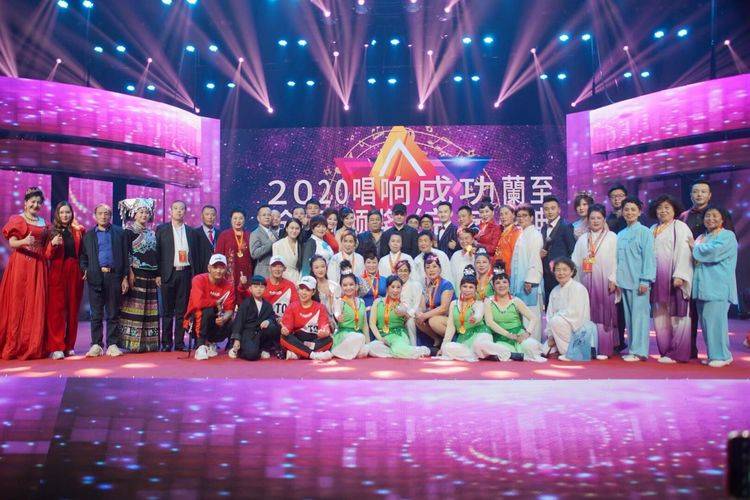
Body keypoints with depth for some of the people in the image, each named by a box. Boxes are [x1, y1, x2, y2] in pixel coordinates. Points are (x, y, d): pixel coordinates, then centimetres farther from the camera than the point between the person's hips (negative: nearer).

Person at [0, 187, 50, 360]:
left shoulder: (43, 223, 16)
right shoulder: (17, 219, 3)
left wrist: (54, 242, -3)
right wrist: (24, 241, -27)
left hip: (38, 266, 4)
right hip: (20, 263, -4)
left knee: (36, 304, 1)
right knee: (17, 302, -5)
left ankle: (34, 346, 4)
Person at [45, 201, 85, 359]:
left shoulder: (77, 231, 10)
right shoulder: (52, 231, 7)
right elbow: (48, 256, -2)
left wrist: (79, 229, 1)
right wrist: (53, 244, -17)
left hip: (74, 272, 2)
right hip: (57, 273, -2)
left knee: (73, 309, 4)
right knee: (57, 309, -6)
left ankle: (70, 346, 11)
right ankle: (57, 347, -6)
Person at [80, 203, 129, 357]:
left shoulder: (119, 233, 10)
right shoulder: (88, 235, 14)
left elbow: (125, 256, 6)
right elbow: (83, 257, 15)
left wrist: (125, 278, 0)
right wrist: (85, 270, -4)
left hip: (114, 277, -1)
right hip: (95, 277, 1)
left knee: (113, 314, 3)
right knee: (96, 314, 4)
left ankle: (112, 345, 9)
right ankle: (96, 345, 10)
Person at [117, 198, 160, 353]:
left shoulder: (151, 233, 18)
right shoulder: (129, 231, 0)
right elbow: (126, 253, -7)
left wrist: (158, 275, 12)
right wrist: (129, 272, -17)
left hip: (150, 275, 6)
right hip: (136, 274, -6)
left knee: (149, 309, 5)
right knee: (134, 307, -7)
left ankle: (148, 342, 9)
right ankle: (133, 343, -4)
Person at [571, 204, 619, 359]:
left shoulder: (611, 237, 2)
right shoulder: (583, 238, 13)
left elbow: (615, 260, -3)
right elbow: (576, 262, 10)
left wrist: (613, 279, -10)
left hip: (604, 281, -3)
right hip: (587, 281, 3)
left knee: (604, 315, -2)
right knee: (589, 315, 4)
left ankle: (604, 349, 2)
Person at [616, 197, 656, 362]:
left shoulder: (644, 232, -2)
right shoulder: (620, 234, 14)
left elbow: (649, 257, -7)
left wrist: (645, 280, -13)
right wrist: (617, 280, 9)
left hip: (639, 281, -6)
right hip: (624, 281, 6)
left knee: (639, 315, -5)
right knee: (628, 316, 8)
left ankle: (639, 351, -1)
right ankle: (633, 348, 14)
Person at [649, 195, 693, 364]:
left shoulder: (680, 227, -1)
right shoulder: (653, 229, 17)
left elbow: (683, 252, -11)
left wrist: (679, 275, -20)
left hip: (673, 279, -6)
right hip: (657, 279, 6)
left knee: (676, 315, -4)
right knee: (660, 316, 6)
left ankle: (678, 354, 0)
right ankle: (665, 351, 13)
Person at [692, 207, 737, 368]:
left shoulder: (727, 236, 0)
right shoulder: (702, 237, 21)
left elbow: (714, 251, -17)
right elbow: (694, 257, 16)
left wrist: (696, 248, -2)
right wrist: (698, 249, -5)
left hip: (718, 287, -7)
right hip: (703, 286, 7)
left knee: (714, 319, -10)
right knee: (705, 321, 5)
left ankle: (721, 355, -1)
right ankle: (713, 354, 12)